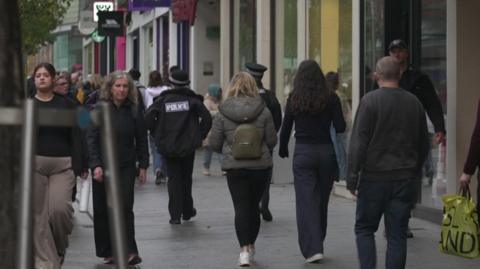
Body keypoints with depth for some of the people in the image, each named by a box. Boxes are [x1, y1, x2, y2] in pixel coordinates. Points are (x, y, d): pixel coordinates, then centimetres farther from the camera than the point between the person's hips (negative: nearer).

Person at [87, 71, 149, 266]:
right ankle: (107, 252, 14)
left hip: (126, 167, 0)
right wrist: (96, 165, -14)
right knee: (103, 210, 4)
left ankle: (129, 251, -9)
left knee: (125, 206, -9)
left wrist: (143, 165, 4)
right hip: (102, 167, 0)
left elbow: (141, 140, 8)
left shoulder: (134, 110, 3)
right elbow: (92, 138, -5)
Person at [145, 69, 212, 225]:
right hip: (188, 146, 0)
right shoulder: (192, 99, -2)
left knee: (173, 179, 6)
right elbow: (207, 117, -10)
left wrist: (157, 135, 1)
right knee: (186, 178, 16)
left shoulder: (163, 100, -1)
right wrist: (200, 136, 2)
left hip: (167, 146, 0)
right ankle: (187, 211, 26)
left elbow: (148, 117, -11)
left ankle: (175, 215, 0)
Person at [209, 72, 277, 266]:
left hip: (234, 167, -1)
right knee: (254, 206, 15)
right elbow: (272, 140, -1)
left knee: (241, 208, 2)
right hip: (260, 165, 1)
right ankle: (251, 246, 24)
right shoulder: (263, 111, -5)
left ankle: (244, 249, -9)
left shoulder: (223, 113, -6)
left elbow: (214, 143, -3)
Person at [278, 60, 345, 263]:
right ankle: (317, 244, 27)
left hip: (303, 153, -1)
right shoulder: (331, 98, -3)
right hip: (326, 152, 2)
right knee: (321, 201, 16)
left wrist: (283, 150, 20)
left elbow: (285, 128, 3)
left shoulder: (294, 99, -2)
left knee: (306, 201, -1)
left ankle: (313, 249, -11)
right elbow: (340, 127, -6)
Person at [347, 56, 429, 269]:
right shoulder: (414, 102, 7)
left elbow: (358, 143, -11)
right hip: (405, 179, 4)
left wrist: (352, 177, -7)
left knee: (364, 228, 9)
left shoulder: (370, 100, -8)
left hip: (374, 177, -4)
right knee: (397, 234, 6)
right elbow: (423, 144, 15)